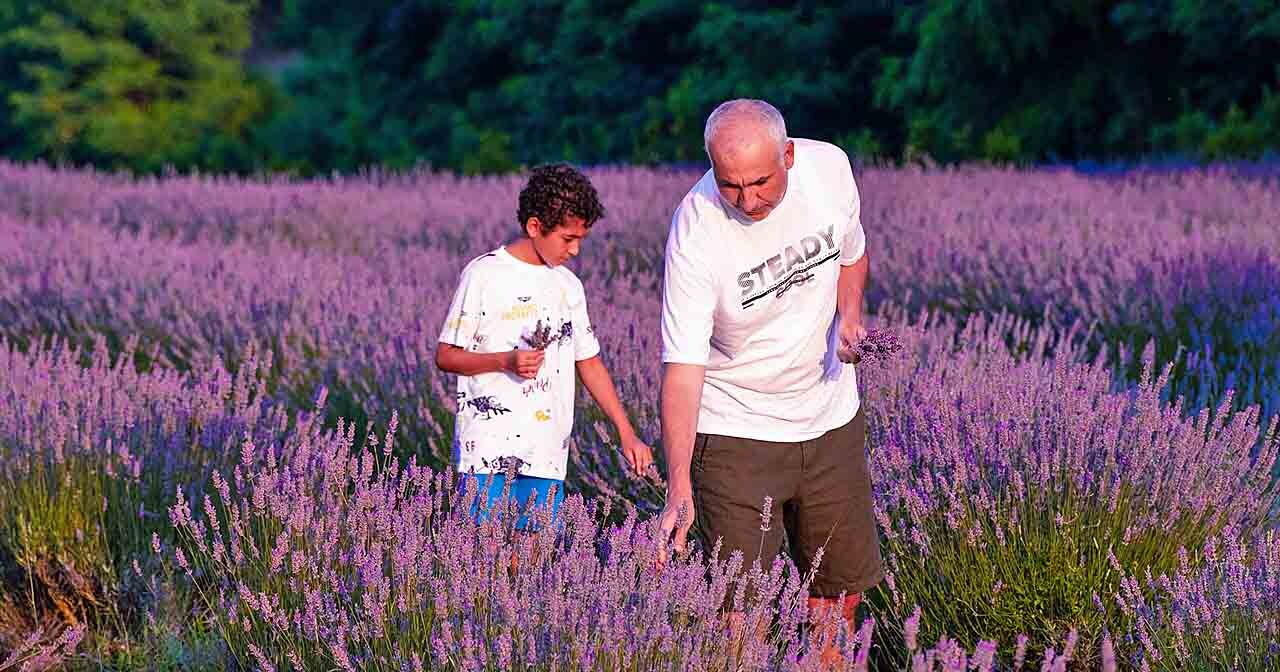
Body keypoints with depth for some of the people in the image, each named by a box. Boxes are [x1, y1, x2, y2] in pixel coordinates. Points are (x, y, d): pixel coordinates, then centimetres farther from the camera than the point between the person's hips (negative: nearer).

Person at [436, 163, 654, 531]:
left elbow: (589, 362, 22)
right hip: (489, 451, -5)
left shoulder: (568, 286, 16)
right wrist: (506, 361, -18)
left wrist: (626, 433, 15)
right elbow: (446, 356, -2)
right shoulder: (485, 274, -3)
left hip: (547, 457, 6)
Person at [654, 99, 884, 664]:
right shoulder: (697, 231, -26)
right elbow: (683, 366, -26)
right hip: (734, 431, -5)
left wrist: (848, 314, -11)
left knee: (842, 585, 15)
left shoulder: (829, 167, -12)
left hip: (830, 417, 5)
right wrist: (679, 486, -35)